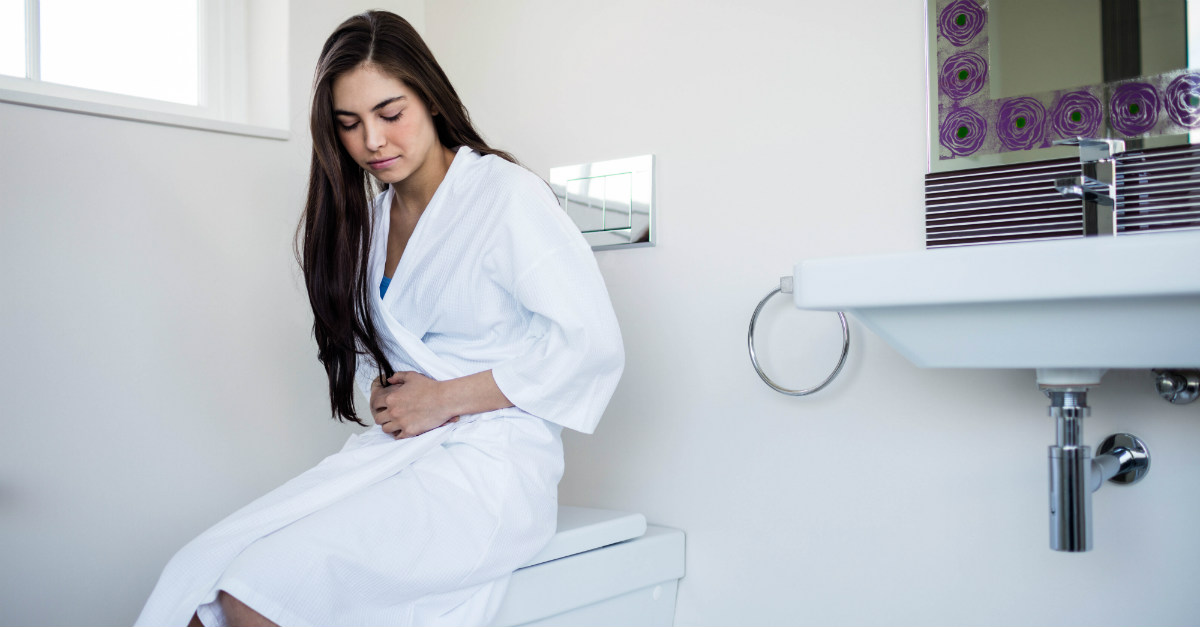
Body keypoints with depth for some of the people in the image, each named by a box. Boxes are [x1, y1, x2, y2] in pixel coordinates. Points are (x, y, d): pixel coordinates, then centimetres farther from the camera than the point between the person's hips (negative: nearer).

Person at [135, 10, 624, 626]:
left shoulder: (507, 194, -7)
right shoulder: (370, 216, 16)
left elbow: (591, 340, -13)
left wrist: (441, 399, -11)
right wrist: (383, 389, 2)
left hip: (493, 460, -6)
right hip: (393, 452, 7)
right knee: (198, 573, -14)